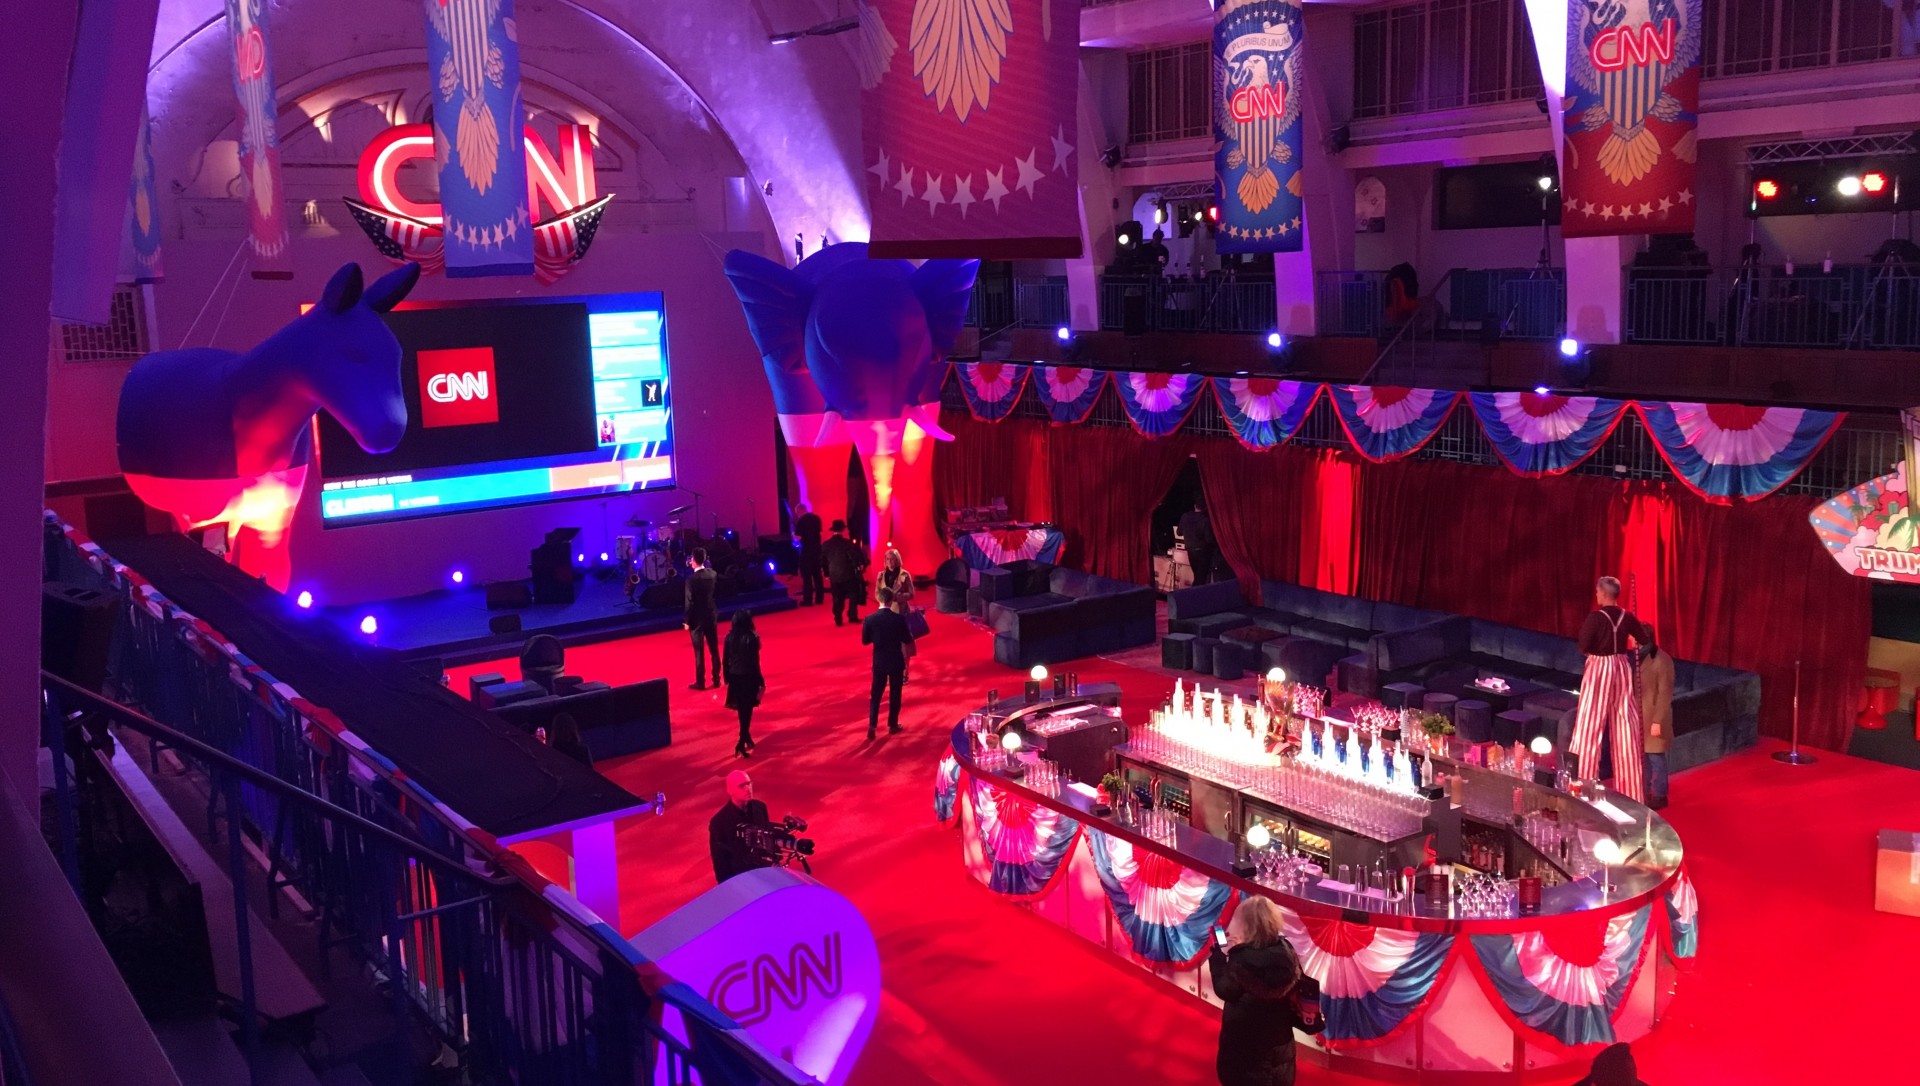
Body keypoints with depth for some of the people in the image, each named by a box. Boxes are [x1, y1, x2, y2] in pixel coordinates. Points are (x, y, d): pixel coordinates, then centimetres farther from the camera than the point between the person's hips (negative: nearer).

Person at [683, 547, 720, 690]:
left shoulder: (691, 579, -20)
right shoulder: (713, 574, -3)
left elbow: (689, 602, -18)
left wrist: (687, 621, -6)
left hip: (697, 619, -5)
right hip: (711, 616, 5)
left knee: (699, 652, 3)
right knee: (714, 650, 13)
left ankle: (700, 682, 9)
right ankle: (716, 679, 19)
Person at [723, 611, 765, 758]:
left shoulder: (730, 637, -3)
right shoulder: (751, 638, -17)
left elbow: (725, 660, 2)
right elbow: (754, 661, -15)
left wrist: (727, 677, 14)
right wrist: (760, 681, -6)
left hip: (735, 676, 5)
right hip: (748, 676, -5)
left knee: (741, 709, 20)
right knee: (747, 710, 2)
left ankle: (746, 736, 34)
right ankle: (741, 743, -4)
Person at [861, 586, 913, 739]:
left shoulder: (870, 619, -12)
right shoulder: (899, 618, -15)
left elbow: (865, 641, -2)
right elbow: (907, 640, -7)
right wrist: (910, 635, 14)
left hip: (879, 662, 1)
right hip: (896, 662, -1)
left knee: (876, 694, 12)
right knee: (895, 694, 13)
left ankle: (872, 725, 3)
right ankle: (893, 725, 20)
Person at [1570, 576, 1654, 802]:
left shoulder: (1595, 617, -16)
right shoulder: (1627, 617, 0)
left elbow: (1583, 647, -19)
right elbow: (1647, 640, 7)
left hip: (1600, 669, -5)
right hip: (1622, 668, 5)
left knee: (1592, 725, 1)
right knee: (1624, 725, 11)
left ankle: (1587, 783, 3)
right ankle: (1627, 785, 18)